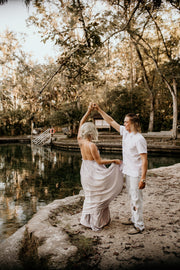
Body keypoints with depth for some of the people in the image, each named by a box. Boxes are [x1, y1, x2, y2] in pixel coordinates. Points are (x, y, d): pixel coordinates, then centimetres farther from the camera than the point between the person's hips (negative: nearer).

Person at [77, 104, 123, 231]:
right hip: (93, 172, -8)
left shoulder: (80, 141, -4)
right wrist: (114, 161, -9)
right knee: (96, 198, 7)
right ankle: (96, 223, 17)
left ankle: (88, 220, 33)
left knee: (90, 196, 22)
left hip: (85, 172, 8)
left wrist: (88, 111, 3)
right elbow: (99, 161, -18)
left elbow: (81, 124, 6)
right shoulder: (91, 145, -23)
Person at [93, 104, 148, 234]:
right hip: (128, 172, 9)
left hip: (136, 174, -8)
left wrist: (143, 178, -24)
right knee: (132, 197, 20)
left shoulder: (139, 139, -20)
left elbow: (144, 160, -22)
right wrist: (99, 109, 11)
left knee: (137, 199, 0)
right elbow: (111, 121, 12)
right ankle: (134, 218, 36)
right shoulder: (125, 132, 4)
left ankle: (139, 226, 13)